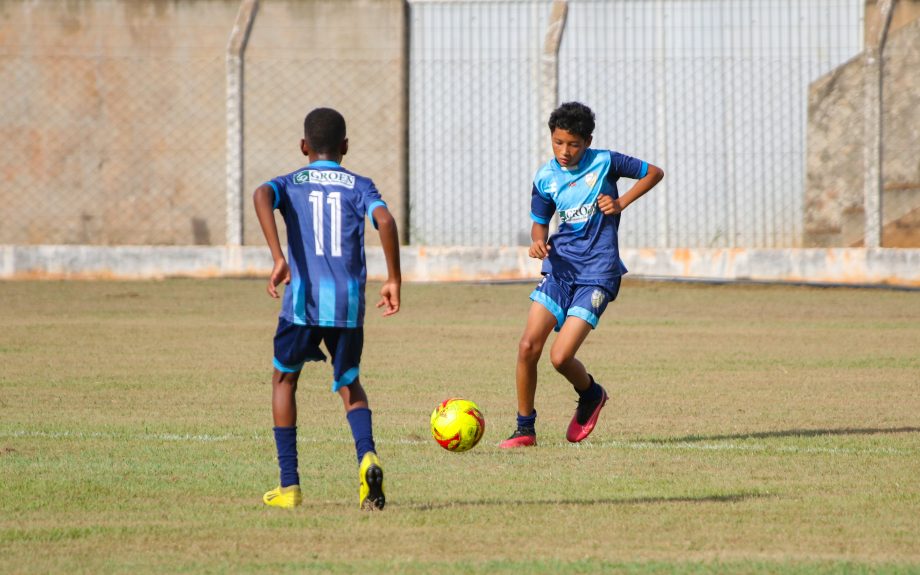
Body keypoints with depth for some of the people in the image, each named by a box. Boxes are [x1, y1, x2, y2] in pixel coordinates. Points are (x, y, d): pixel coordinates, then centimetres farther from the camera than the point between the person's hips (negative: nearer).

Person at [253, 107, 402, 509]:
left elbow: (262, 196, -14)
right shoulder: (359, 186, 11)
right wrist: (394, 280, -4)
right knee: (348, 383, 19)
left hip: (303, 299, -1)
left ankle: (289, 485, 14)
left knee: (284, 379, 20)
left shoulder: (290, 183, 10)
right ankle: (367, 457, -11)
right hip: (349, 302, 1)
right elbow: (385, 220, -9)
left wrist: (278, 259, -20)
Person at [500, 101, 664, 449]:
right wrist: (538, 242, -7)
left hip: (597, 273, -4)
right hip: (561, 268, 4)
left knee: (561, 357, -14)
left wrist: (622, 203, -6)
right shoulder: (545, 178, 4)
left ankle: (591, 395, 20)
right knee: (528, 347, -10)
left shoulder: (604, 162, -5)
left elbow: (654, 173, 7)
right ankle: (525, 429, 5)